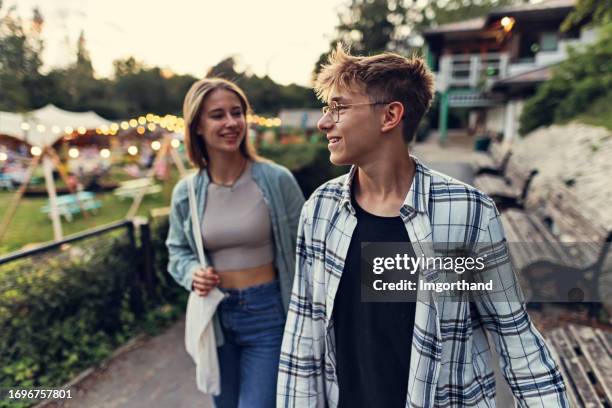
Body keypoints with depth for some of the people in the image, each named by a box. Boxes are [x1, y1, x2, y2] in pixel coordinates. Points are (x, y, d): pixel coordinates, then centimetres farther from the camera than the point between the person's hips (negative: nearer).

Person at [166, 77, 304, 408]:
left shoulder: (277, 180, -13)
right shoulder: (185, 193, -4)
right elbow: (178, 251, 10)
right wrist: (192, 273, -12)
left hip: (268, 314, -3)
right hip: (214, 317, 4)